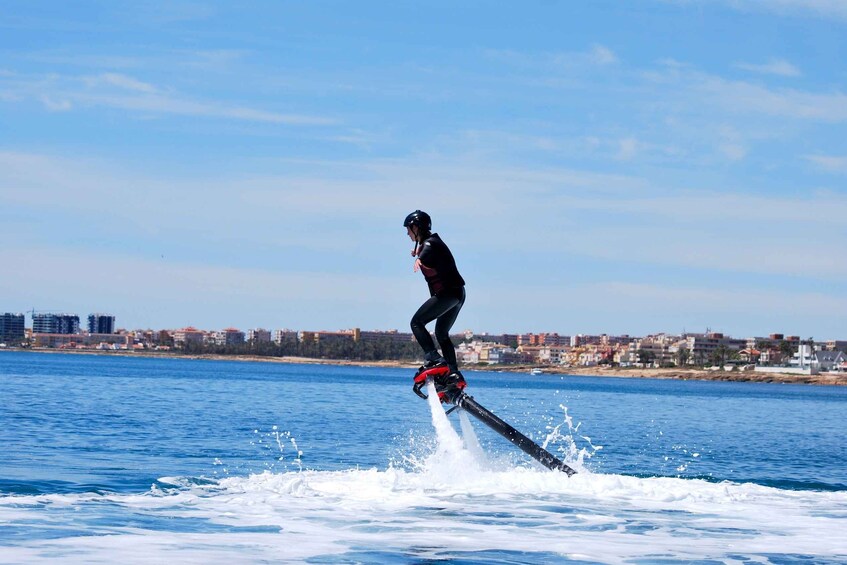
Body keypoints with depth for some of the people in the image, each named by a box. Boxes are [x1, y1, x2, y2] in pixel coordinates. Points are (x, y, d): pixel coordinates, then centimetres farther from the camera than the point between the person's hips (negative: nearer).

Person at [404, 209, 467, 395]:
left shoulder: (429, 243, -14)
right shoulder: (429, 242, 17)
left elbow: (428, 251, -41)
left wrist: (420, 259, -60)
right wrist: (417, 252, 61)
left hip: (448, 292, -10)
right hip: (457, 294, 10)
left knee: (417, 322, -12)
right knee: (442, 333, 18)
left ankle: (433, 359, -25)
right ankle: (454, 375, 15)